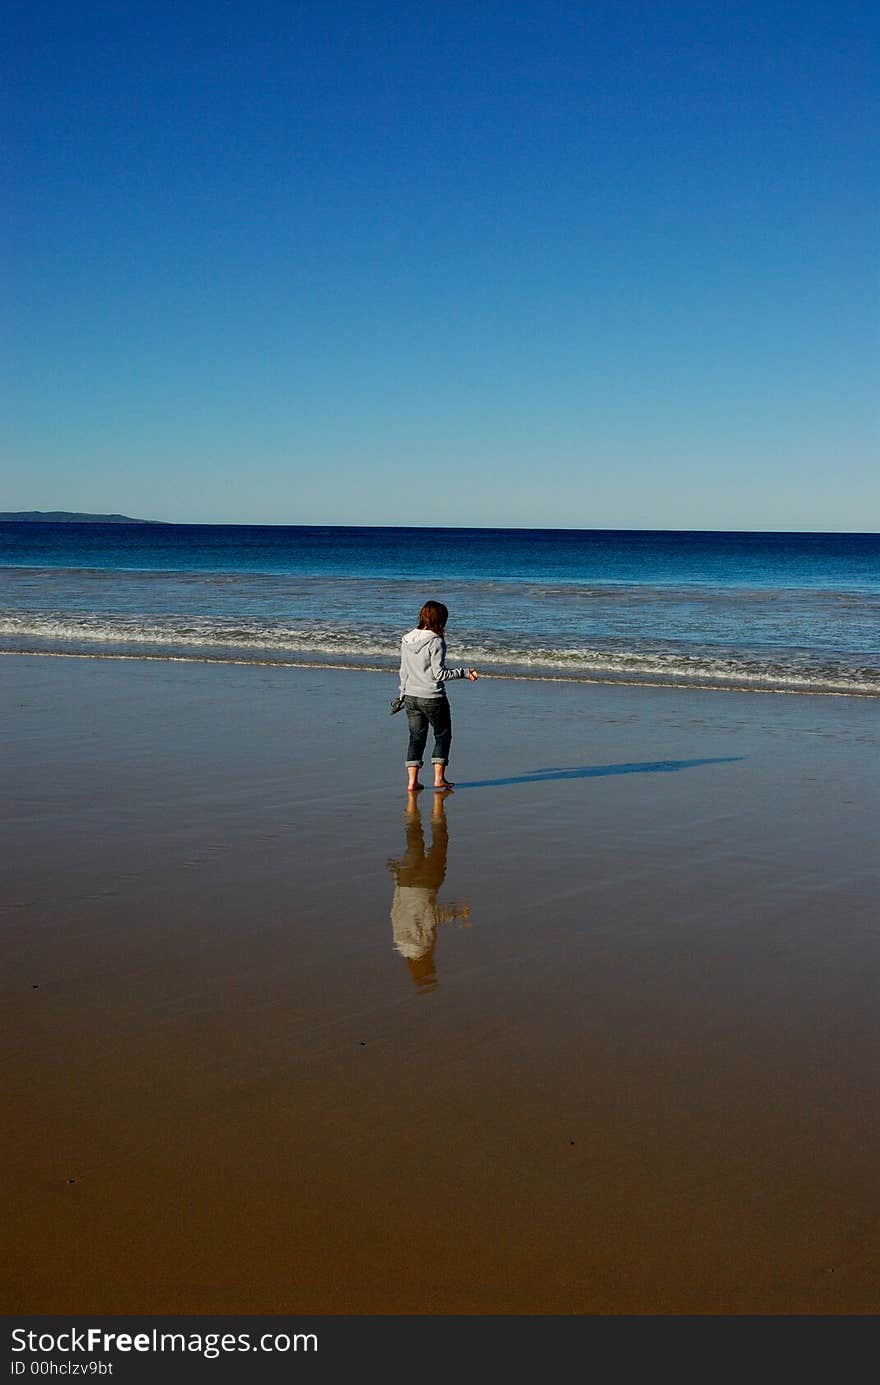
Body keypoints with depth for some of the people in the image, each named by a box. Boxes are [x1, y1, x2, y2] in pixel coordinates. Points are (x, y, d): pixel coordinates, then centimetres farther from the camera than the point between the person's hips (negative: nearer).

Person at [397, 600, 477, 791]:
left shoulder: (406, 639, 4)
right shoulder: (435, 641, -15)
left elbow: (403, 671, 11)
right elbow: (439, 674, -18)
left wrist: (403, 693, 21)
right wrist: (464, 673, -11)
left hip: (411, 697, 6)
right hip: (432, 698, -6)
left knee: (416, 737, 12)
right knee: (443, 735, 12)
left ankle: (412, 781, 7)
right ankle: (439, 778, 12)